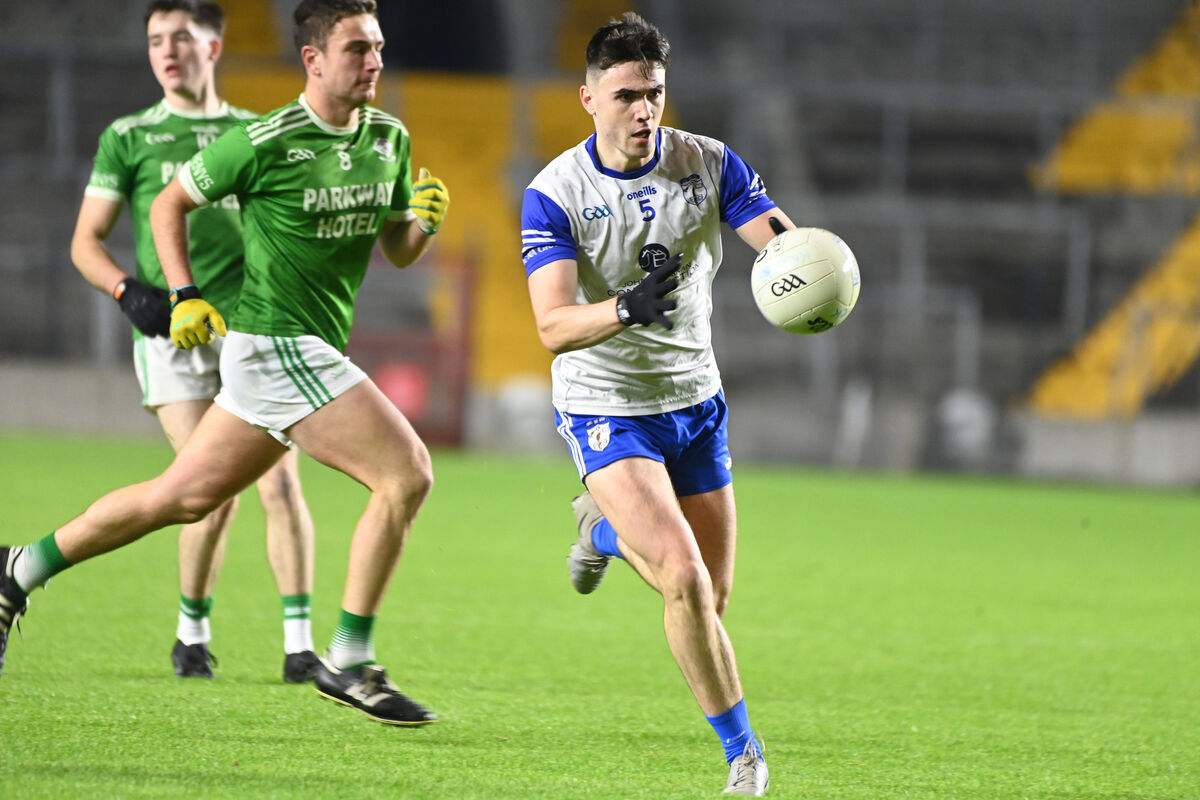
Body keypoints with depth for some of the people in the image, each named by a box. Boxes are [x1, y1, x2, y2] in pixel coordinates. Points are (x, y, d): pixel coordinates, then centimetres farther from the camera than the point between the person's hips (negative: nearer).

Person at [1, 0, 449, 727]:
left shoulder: (390, 140, 7)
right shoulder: (263, 142, -12)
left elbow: (398, 251, 16)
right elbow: (170, 203, 1)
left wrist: (425, 219, -5)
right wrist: (185, 296, -8)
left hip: (315, 352, 8)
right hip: (276, 344, -8)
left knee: (185, 497, 15)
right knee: (407, 473, -16)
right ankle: (351, 662, -9)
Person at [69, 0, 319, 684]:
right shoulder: (128, 138, 9)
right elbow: (87, 242, 8)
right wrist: (127, 289, -9)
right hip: (173, 331, -2)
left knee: (281, 483, -11)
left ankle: (300, 642, -6)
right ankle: (193, 633, 11)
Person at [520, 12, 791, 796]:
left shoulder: (709, 165, -7)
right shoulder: (554, 195, -16)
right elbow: (554, 327, -25)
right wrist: (625, 308, -45)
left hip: (695, 401, 5)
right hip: (605, 409, -5)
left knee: (714, 593, 11)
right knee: (685, 581, -20)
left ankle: (606, 530, 43)